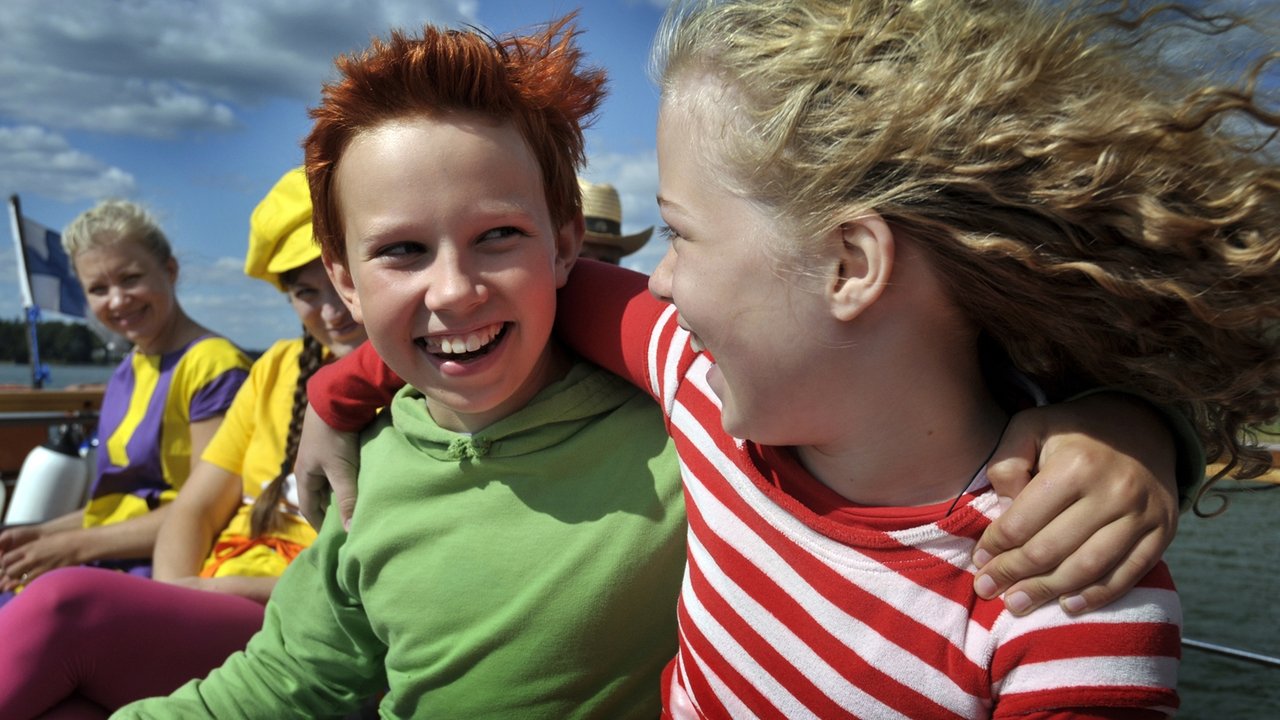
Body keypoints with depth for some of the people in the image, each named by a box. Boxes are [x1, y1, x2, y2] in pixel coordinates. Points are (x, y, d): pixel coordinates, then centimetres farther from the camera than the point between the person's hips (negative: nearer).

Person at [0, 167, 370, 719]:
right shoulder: (279, 368, 17)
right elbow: (195, 509, 15)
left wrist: (227, 587, -13)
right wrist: (174, 595, -5)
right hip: (201, 625, 5)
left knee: (68, 603, -27)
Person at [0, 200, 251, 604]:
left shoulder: (214, 366, -12)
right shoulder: (126, 373, 14)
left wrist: (76, 545, -12)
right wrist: (42, 536, 6)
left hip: (158, 570, -8)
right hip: (108, 563, 8)